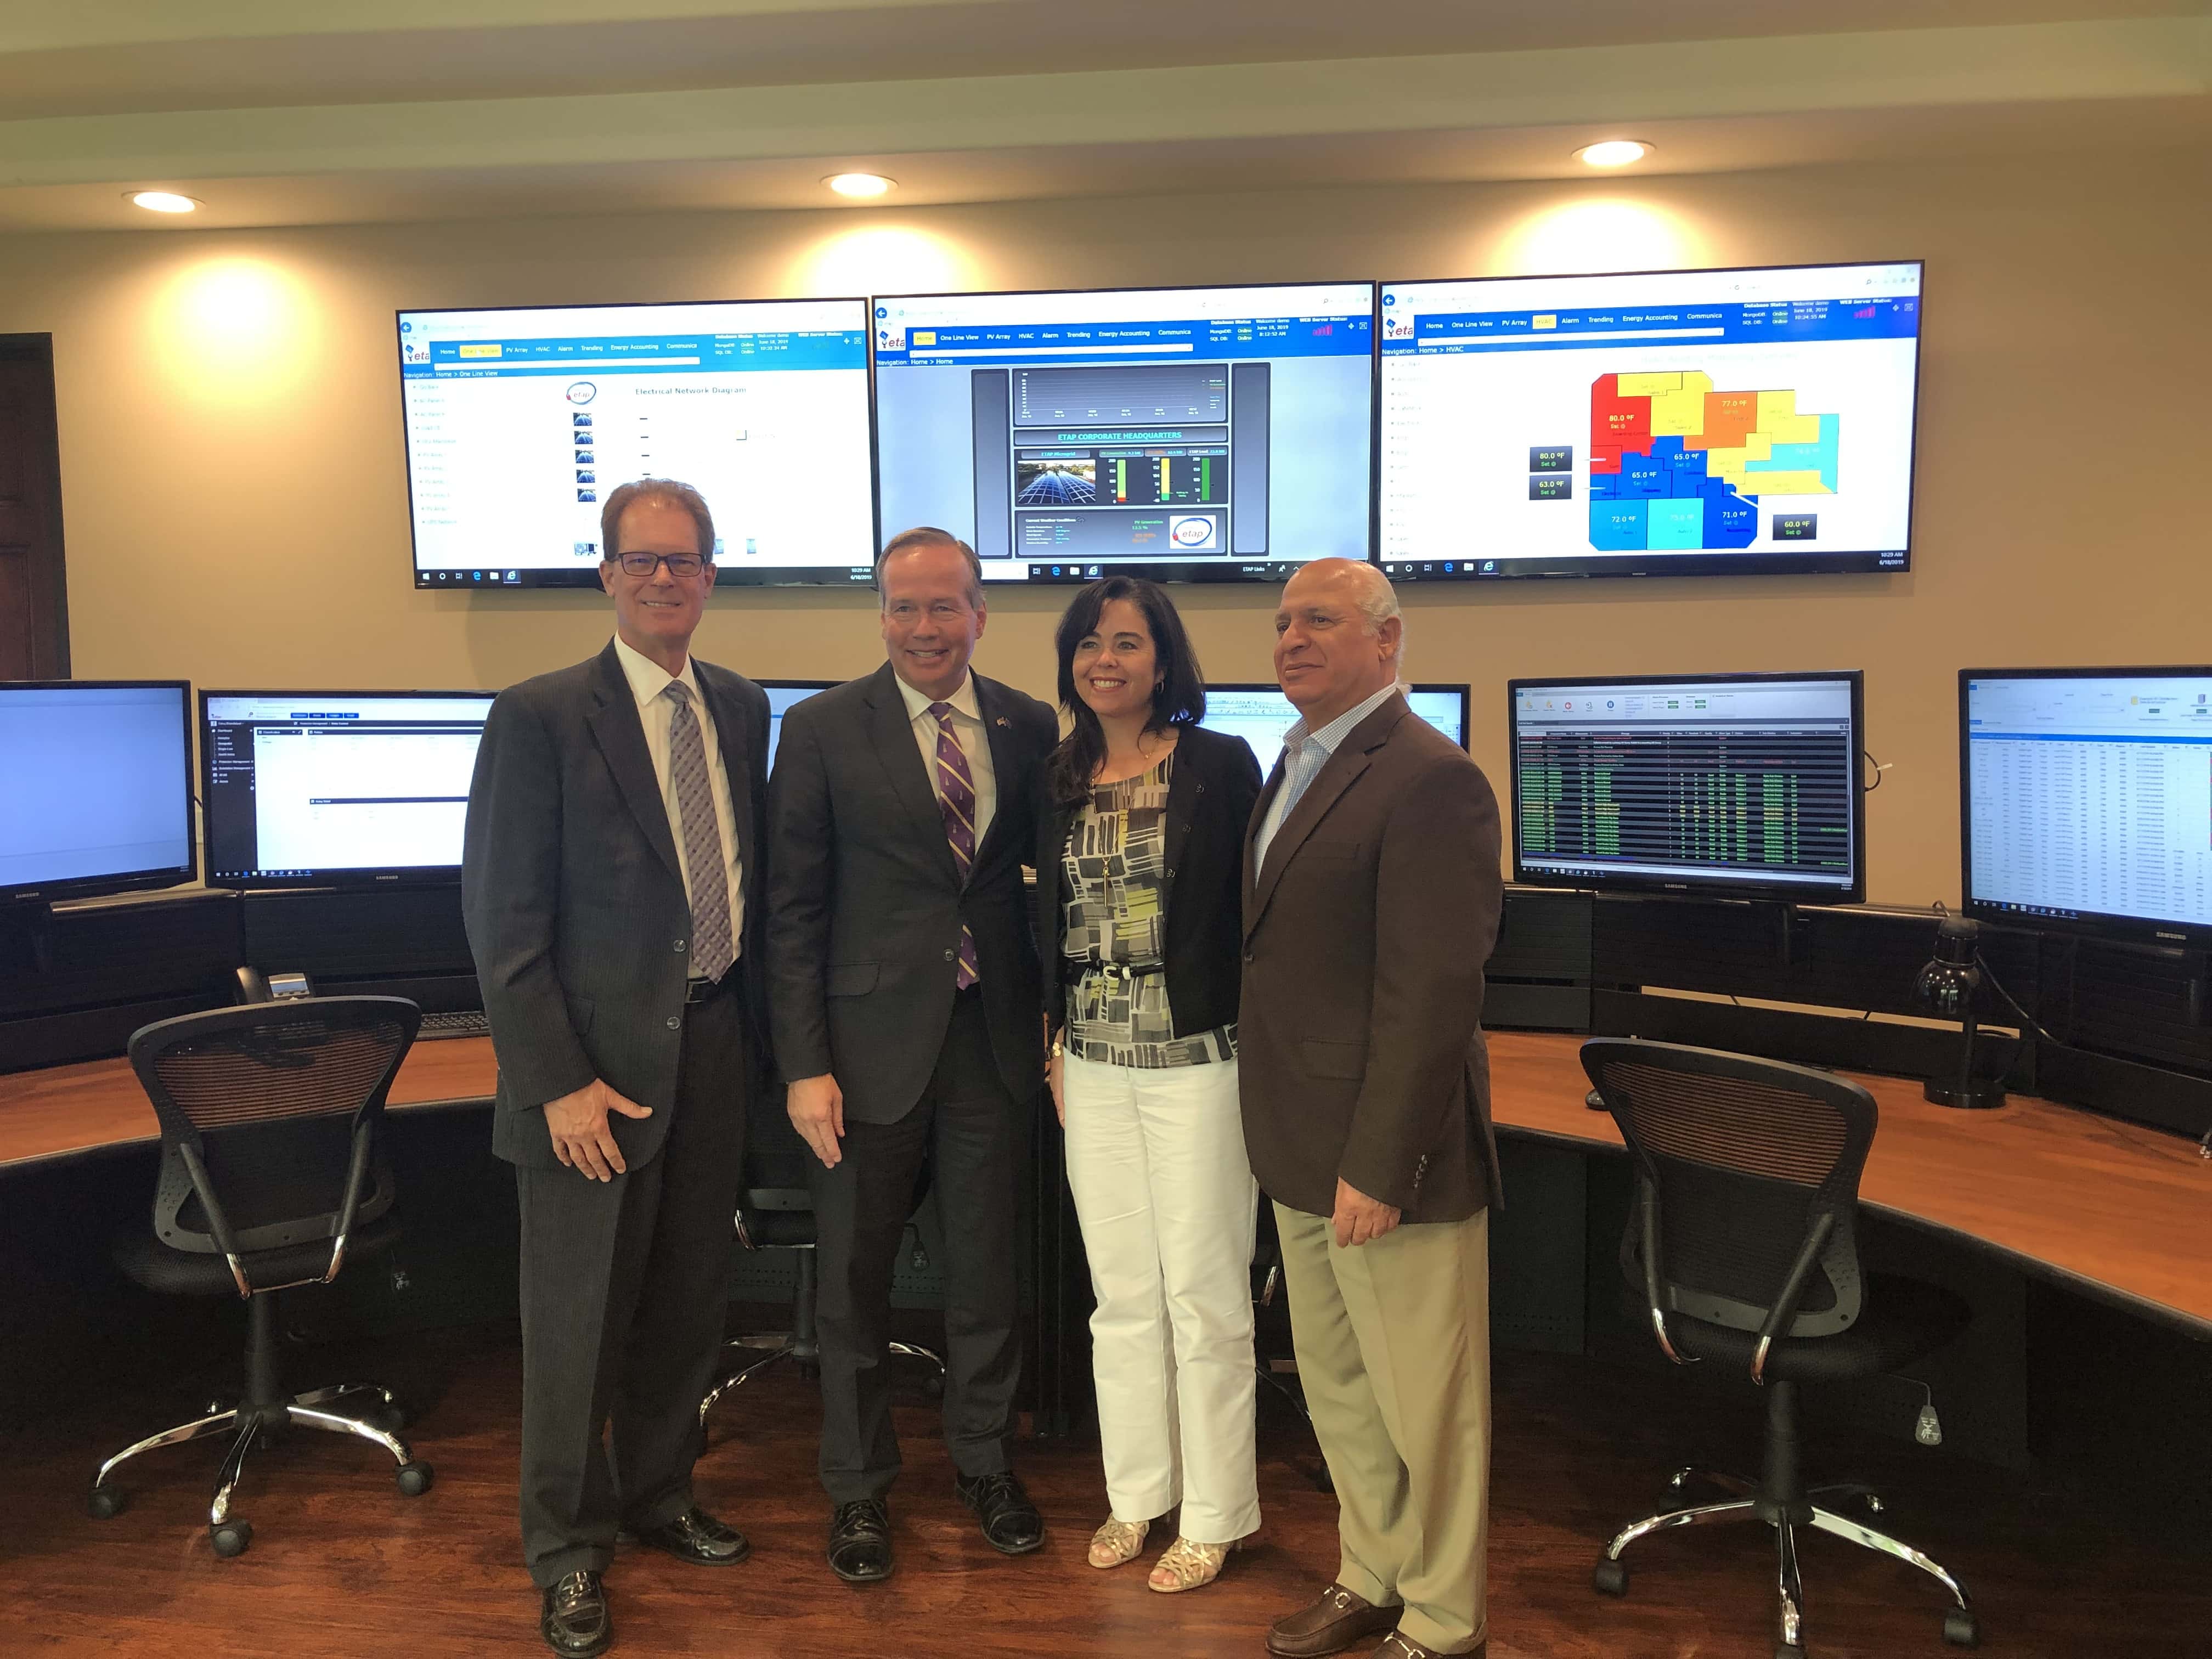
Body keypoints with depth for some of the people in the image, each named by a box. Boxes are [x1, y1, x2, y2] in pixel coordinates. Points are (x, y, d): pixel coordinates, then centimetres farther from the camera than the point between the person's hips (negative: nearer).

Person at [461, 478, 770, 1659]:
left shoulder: (742, 708, 8)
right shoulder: (540, 717, -10)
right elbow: (503, 920, -12)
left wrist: (755, 1024, 6)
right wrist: (558, 1081, -16)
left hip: (714, 1046, 5)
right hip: (597, 1063, -5)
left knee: (688, 1301, 18)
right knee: (579, 1317, 8)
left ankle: (658, 1495, 41)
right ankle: (567, 1550, 29)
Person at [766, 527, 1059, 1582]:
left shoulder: (1030, 728, 3)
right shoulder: (822, 731, -5)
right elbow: (794, 909, -5)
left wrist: (1056, 1018, 2)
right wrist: (804, 1065, -9)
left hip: (994, 1039, 2)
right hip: (871, 1044, -2)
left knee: (985, 1270, 15)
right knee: (856, 1283, 11)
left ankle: (984, 1463, 37)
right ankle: (859, 1487, 32)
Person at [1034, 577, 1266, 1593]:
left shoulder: (1221, 765, -6)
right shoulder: (1061, 781, 8)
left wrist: (1258, 1044, -9)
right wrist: (1057, 1038, 10)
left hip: (1197, 1061, -4)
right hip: (1095, 1066, 5)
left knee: (1202, 1292, 5)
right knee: (1121, 1290, 14)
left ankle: (1213, 1515, 22)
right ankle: (1137, 1492, 31)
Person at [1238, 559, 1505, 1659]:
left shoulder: (1429, 779, -17)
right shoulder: (1296, 766, 12)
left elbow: (1432, 991, -22)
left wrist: (1378, 1165, -22)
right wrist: (1293, 1138, 14)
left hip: (1387, 1155, -9)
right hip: (1303, 1153, 9)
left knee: (1424, 1403, 8)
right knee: (1335, 1385, 22)